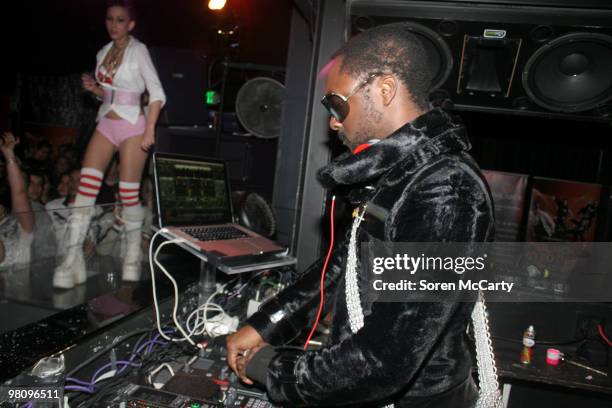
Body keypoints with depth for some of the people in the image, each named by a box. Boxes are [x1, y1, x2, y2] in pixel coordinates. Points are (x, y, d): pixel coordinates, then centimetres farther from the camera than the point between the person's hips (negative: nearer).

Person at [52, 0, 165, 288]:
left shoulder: (138, 50, -3)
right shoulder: (104, 52, 14)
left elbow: (157, 93, -8)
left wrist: (149, 130, -16)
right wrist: (95, 88, 1)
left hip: (131, 126, -5)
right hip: (106, 125, 6)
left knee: (129, 194, -3)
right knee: (86, 187, -7)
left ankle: (133, 257, 12)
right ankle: (72, 258, -5)